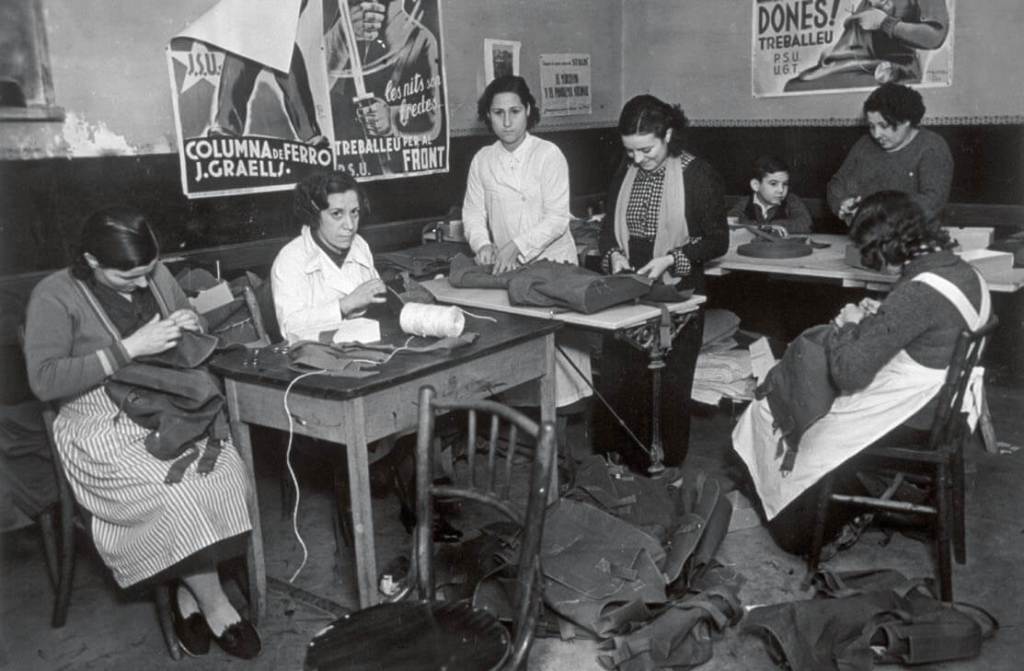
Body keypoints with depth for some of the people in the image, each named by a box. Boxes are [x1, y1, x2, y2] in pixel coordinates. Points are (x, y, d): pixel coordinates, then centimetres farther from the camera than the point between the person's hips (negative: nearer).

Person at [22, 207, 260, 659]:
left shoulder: (156, 277, 4)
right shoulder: (55, 297, -10)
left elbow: (195, 340, 18)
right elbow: (45, 381, -20)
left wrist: (191, 325, -8)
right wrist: (128, 348, -26)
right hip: (102, 430, -5)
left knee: (228, 477, -23)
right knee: (174, 497, -30)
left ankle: (189, 595, -4)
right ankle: (216, 608, -8)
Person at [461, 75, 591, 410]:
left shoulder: (548, 155, -6)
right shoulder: (482, 160, 8)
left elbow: (557, 218, -12)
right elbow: (473, 212, 6)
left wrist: (517, 246, -23)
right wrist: (482, 244, -15)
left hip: (552, 265, -3)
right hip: (507, 269, 4)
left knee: (557, 341, -6)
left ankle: (564, 414, 4)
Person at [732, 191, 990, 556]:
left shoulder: (918, 293, -31)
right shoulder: (964, 271, -2)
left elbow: (849, 373, -28)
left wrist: (848, 324, -9)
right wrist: (877, 318, 4)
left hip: (906, 422, -9)